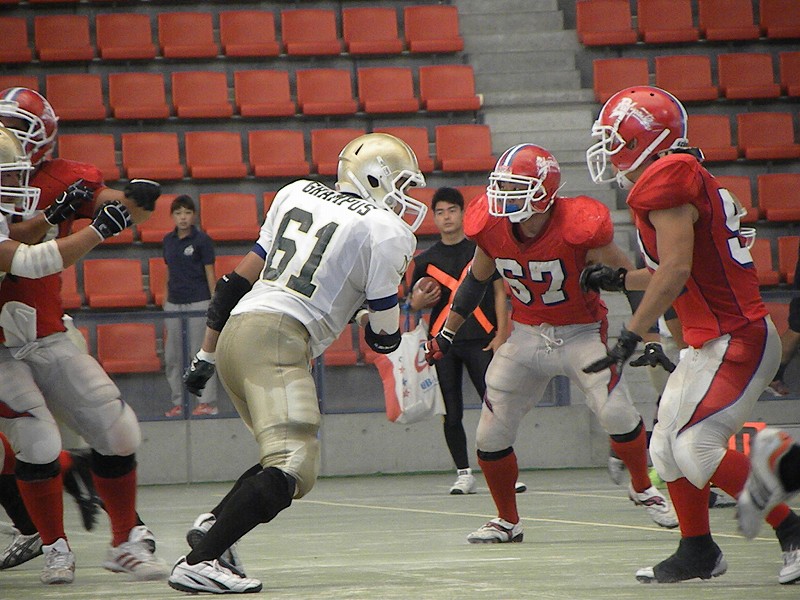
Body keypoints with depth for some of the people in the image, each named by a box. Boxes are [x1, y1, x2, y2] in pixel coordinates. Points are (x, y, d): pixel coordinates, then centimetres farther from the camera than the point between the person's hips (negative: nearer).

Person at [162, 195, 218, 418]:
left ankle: (208, 402, -2)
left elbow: (210, 273, -3)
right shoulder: (169, 240, 11)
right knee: (172, 355, 4)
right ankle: (178, 402, 11)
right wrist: (166, 299, 16)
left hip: (198, 301, -6)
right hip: (174, 303, 6)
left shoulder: (202, 240, -3)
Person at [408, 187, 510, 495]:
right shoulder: (425, 260, 12)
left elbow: (499, 292, 6)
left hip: (481, 339, -2)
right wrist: (418, 301, -7)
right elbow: (412, 302, 18)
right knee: (451, 414, 1)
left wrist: (501, 334, -3)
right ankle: (464, 473, 11)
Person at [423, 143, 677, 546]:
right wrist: (445, 334, 14)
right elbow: (476, 281, 10)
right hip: (526, 334, 4)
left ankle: (642, 489, 8)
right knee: (491, 437, -1)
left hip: (581, 332, -4)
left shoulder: (576, 226, -24)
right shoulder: (492, 229, -10)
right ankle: (507, 521, 22)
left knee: (617, 414, -22)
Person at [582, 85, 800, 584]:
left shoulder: (666, 179, -14)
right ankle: (698, 552, 26)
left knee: (698, 449, -15)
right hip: (713, 341, 10)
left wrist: (631, 336, -18)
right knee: (669, 447, 13)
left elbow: (676, 271, -21)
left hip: (736, 339, -10)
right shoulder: (686, 179, 16)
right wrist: (619, 280, 28)